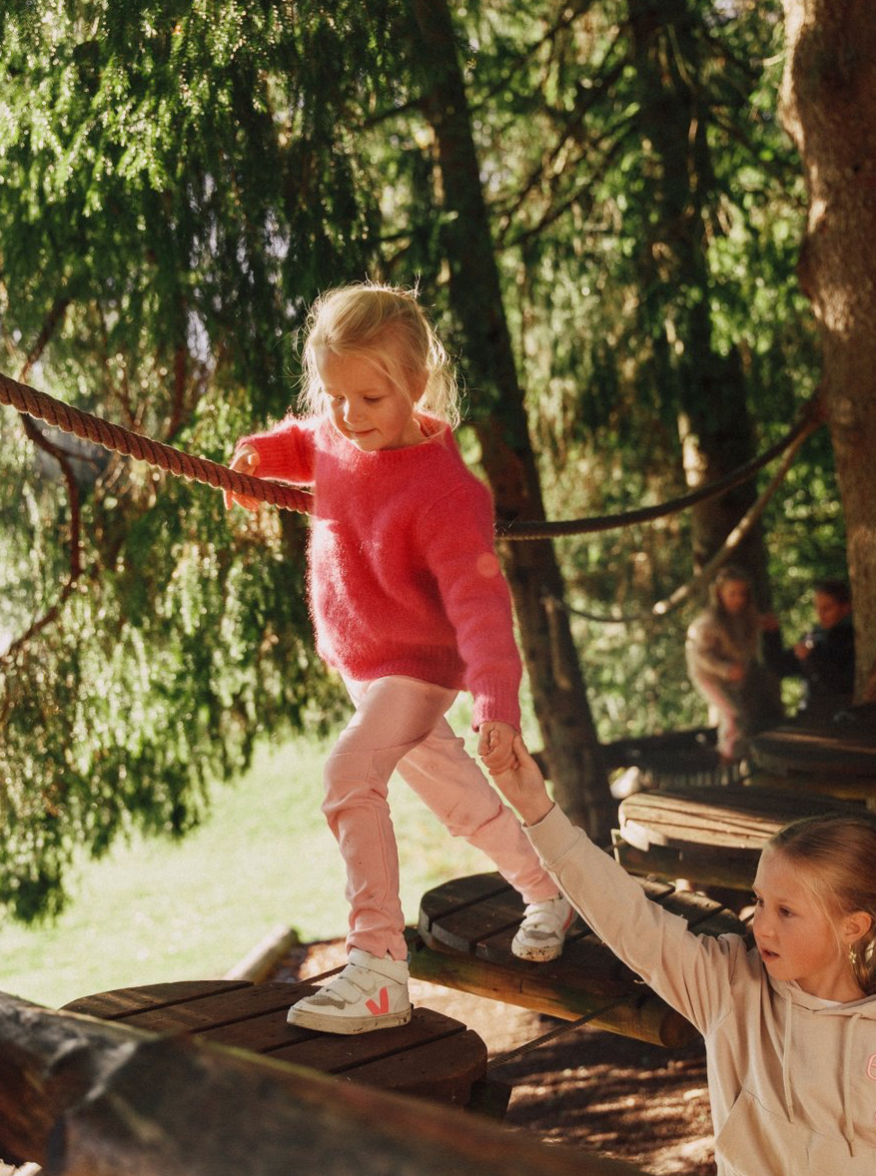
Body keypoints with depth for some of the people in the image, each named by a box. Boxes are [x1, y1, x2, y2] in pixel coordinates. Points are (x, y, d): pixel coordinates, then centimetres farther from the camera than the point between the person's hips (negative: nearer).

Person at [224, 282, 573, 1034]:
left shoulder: (443, 490, -30)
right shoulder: (336, 436, -7)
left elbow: (479, 599, -36)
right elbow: (307, 442, 19)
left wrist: (497, 701, -48)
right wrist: (260, 453, -4)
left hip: (419, 667, -9)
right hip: (362, 664, 9)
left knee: (350, 775, -30)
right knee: (457, 799, 22)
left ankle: (379, 968, -29)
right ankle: (548, 895, 44)